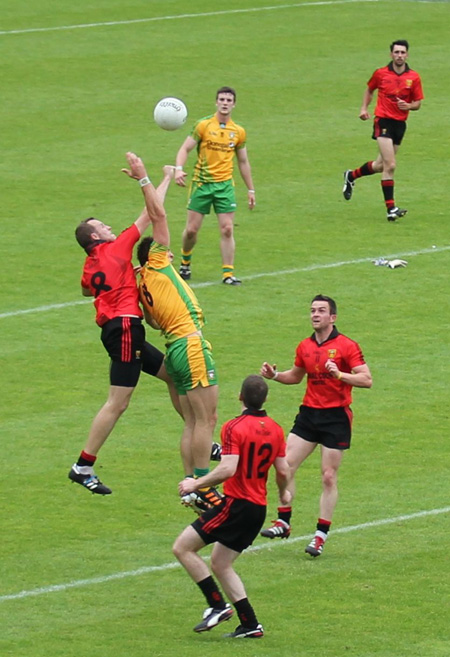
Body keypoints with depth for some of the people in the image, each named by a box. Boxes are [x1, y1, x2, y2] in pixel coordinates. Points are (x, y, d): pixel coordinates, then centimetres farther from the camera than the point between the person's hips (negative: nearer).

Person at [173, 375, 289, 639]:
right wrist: (284, 493, 29)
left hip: (236, 505, -8)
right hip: (259, 507, 8)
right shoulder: (275, 429, 6)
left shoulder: (234, 427, -14)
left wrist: (196, 484, -12)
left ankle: (218, 605, -7)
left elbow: (228, 469, -24)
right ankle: (250, 624, 14)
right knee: (220, 564, 19)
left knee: (183, 548, -2)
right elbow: (283, 471, 8)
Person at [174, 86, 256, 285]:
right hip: (201, 183, -2)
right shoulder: (203, 125, -2)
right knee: (192, 229, 0)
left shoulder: (238, 132, 8)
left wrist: (250, 190, 17)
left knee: (227, 229, -6)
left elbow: (243, 162, 17)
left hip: (225, 184, 2)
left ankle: (228, 274, -1)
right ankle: (185, 263, 27)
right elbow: (185, 149, -3)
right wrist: (178, 169, -22)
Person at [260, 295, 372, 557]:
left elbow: (367, 379, -15)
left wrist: (339, 374, -28)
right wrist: (275, 375, 8)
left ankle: (321, 535, 5)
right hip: (309, 414, 6)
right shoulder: (305, 347, 9)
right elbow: (296, 375, 26)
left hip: (336, 417, -6)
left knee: (329, 477, -2)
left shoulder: (346, 346, -9)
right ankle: (283, 522, 9)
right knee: (286, 466, -2)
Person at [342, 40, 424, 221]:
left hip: (400, 123, 4)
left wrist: (409, 106, -15)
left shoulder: (413, 77, 1)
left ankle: (352, 176, 42)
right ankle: (390, 208, -14)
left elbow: (418, 103, 7)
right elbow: (369, 90, 17)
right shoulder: (381, 74, -2)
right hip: (383, 120, -4)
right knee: (390, 165, -15)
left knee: (381, 165, 15)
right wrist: (364, 108, 5)